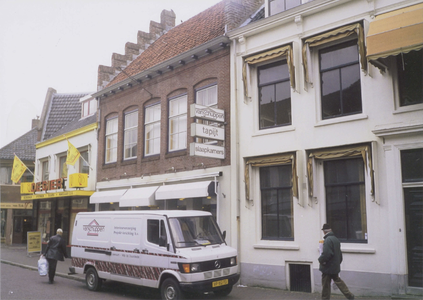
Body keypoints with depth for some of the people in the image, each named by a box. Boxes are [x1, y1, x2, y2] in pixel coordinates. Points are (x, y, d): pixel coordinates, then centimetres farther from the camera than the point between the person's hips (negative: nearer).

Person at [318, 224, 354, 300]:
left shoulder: (328, 240, -22)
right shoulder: (336, 239, 7)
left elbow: (326, 254, -28)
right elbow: (340, 253, 15)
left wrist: (320, 259, -11)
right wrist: (338, 262, 23)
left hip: (328, 267, -9)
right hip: (335, 266, 9)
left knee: (326, 285, 3)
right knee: (338, 281, 22)